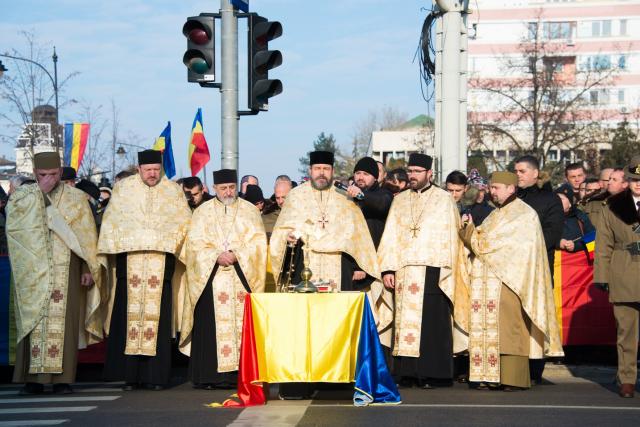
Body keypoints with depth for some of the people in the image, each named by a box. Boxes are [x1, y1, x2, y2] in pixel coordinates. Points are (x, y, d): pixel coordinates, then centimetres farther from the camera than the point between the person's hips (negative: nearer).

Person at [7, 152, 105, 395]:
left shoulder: (76, 198, 8)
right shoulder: (23, 195, 10)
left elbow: (87, 237, 7)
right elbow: (14, 222, -8)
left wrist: (89, 269, -1)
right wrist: (39, 193, -11)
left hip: (67, 269, 0)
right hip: (34, 271, 0)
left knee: (63, 321, -4)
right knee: (34, 321, -3)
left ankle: (62, 378, -2)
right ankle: (33, 379, -2)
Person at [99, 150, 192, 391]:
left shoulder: (173, 191, 12)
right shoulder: (123, 188, 12)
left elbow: (185, 221, 12)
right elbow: (111, 220, 12)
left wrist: (170, 240, -2)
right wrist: (119, 243, 0)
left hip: (162, 261, 0)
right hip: (130, 260, 0)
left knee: (158, 315, -3)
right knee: (130, 314, -4)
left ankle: (155, 375, 0)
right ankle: (130, 375, -2)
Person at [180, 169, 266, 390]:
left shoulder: (250, 210, 11)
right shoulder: (203, 211, 11)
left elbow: (257, 243, 2)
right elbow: (195, 243, 2)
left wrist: (237, 255, -12)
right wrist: (216, 256, -13)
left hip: (242, 278, 0)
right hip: (210, 278, 0)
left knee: (241, 324, -6)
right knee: (211, 325, -5)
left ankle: (239, 373, -4)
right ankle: (209, 375, -3)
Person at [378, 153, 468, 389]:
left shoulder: (444, 199, 6)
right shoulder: (399, 200, 16)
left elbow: (450, 237, 1)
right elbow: (391, 236, 12)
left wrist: (445, 271, -7)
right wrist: (388, 269, 2)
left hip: (432, 271, -3)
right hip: (404, 272, 4)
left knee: (431, 322, -6)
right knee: (405, 321, 1)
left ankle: (431, 374, -2)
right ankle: (408, 373, 5)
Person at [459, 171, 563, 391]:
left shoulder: (523, 215, -5)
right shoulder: (495, 214, 22)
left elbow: (488, 243, -14)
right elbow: (482, 241, 15)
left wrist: (470, 232, -2)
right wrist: (470, 230, -3)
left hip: (508, 281, -8)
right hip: (487, 283, 8)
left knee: (508, 329, -10)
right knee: (487, 329, 2)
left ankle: (513, 378, -8)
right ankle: (490, 376, 3)